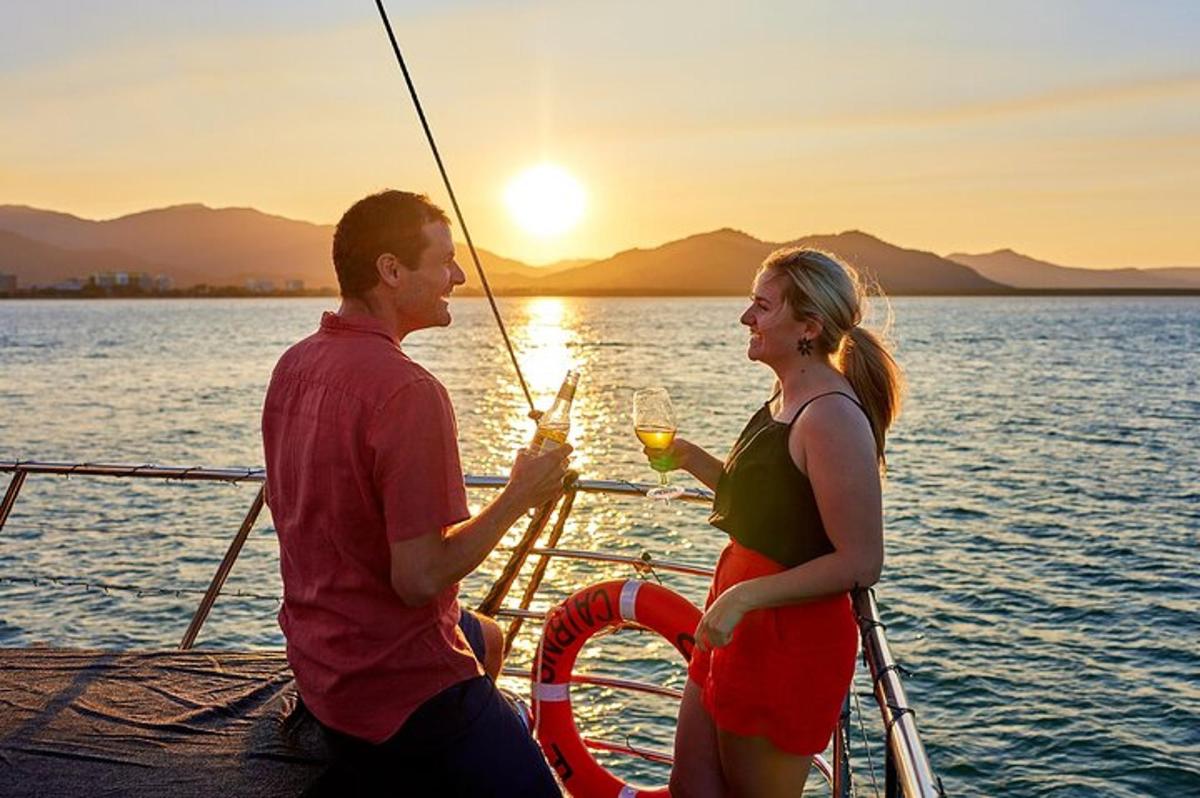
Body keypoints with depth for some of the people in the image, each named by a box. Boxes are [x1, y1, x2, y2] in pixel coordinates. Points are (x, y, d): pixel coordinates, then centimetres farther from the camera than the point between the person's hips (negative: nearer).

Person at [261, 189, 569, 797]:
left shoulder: (294, 364, 3)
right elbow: (420, 577, -27)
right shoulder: (408, 392, -26)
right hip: (401, 682, -9)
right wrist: (520, 495, -15)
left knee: (487, 638, 33)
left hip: (318, 651, 9)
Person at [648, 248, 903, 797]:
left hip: (792, 642, -9)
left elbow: (860, 564, -22)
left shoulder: (831, 418, -22)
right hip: (741, 623, 9)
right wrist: (688, 458, 7)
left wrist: (746, 596, -24)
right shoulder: (788, 398, 7)